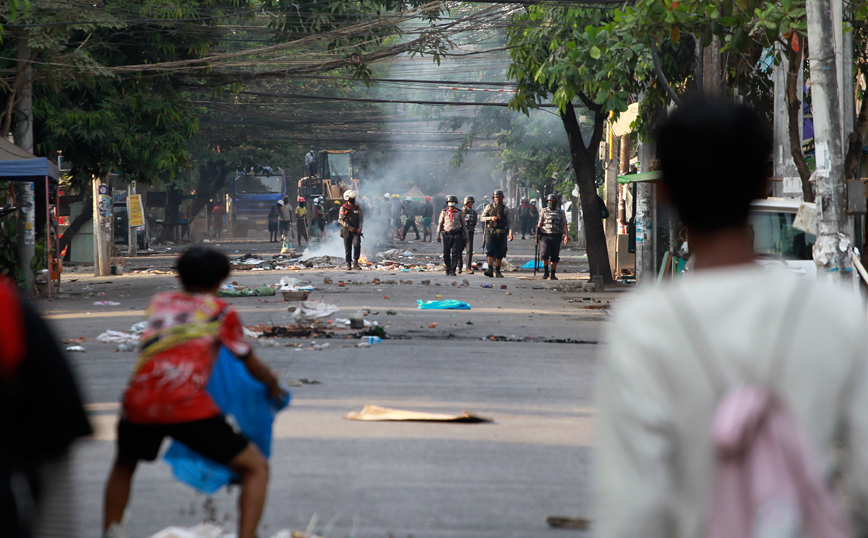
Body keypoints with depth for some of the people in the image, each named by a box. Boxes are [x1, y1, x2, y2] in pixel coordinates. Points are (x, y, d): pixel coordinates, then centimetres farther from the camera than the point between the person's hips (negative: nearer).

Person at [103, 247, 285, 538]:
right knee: (256, 468, 8)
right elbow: (253, 366, 23)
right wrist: (274, 387, 44)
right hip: (187, 404, -4)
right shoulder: (221, 312, 15)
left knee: (124, 465, 34)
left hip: (139, 404, 4)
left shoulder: (159, 302, 24)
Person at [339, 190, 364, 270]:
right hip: (347, 231, -1)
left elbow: (361, 218, 10)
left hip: (356, 231, 1)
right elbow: (341, 219, -4)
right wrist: (349, 227, -13)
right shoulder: (343, 208, 2)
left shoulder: (358, 208, 11)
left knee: (357, 245, -17)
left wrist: (360, 228, -6)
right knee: (348, 248, 1)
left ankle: (355, 262, -9)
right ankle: (348, 264, 11)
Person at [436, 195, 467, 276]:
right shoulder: (444, 212, 8)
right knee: (446, 254, 4)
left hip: (457, 235, -1)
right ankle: (448, 269, 21)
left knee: (455, 254, -6)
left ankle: (452, 271, -5)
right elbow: (440, 224, 10)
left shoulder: (459, 213, 7)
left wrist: (466, 235, 8)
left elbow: (463, 224, 11)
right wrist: (438, 235, 5)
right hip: (447, 235, 1)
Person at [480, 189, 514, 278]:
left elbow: (508, 222, 7)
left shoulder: (505, 209, 9)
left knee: (500, 253, 4)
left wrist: (510, 233, -5)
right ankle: (490, 270, -25)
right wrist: (491, 218, -14)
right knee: (490, 251, -15)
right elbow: (482, 218, 4)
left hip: (501, 233, 1)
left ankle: (497, 271, 14)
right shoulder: (489, 207, 8)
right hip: (491, 232, -1)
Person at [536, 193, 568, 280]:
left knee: (555, 257, 3)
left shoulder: (560, 212, 10)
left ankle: (553, 274, 12)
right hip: (545, 236, -1)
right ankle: (546, 272, -1)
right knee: (544, 253, -16)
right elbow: (539, 223, 9)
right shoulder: (544, 211, 9)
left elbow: (565, 224, 4)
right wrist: (537, 235, 3)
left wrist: (567, 235, -8)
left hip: (556, 237, 1)